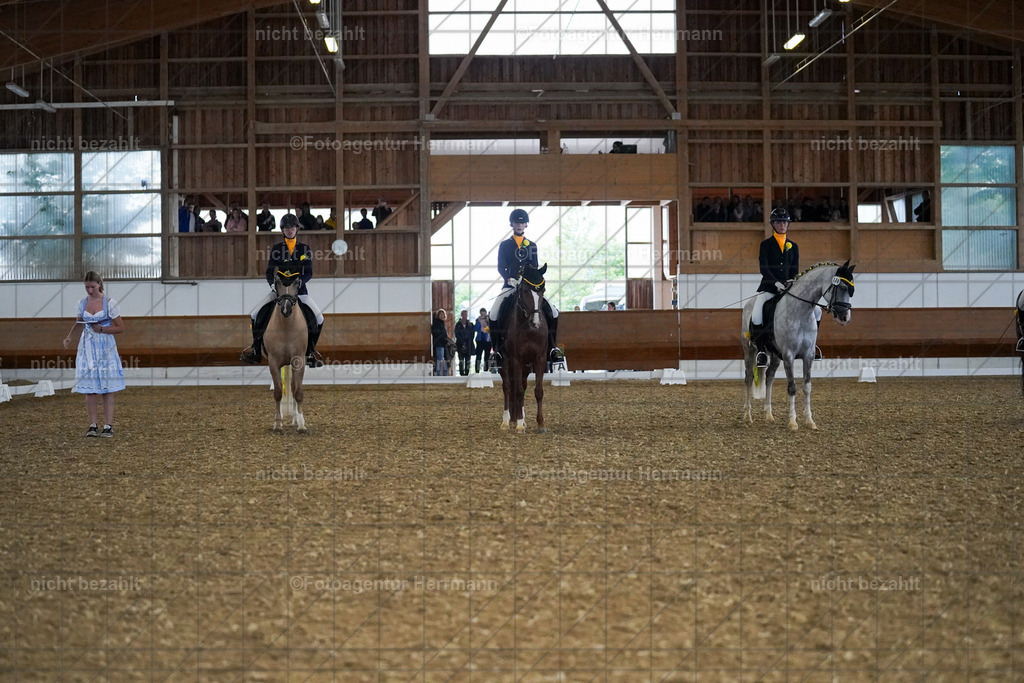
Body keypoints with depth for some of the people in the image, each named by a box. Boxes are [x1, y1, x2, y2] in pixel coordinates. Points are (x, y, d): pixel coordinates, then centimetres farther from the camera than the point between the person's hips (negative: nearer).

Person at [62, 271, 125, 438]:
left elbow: (120, 328, -2)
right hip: (87, 349, 3)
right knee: (89, 389, -1)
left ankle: (108, 426, -1)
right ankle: (93, 425, 4)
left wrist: (102, 329, -15)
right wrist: (69, 338, 2)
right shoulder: (82, 303, 6)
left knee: (107, 389, -2)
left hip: (105, 349, -3)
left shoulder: (109, 303, -4)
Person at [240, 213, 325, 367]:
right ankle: (256, 349, 4)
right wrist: (272, 283, -18)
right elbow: (269, 271, 2)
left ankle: (310, 352, 3)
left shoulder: (305, 250, 5)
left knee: (319, 319, -14)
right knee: (255, 315, -11)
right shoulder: (276, 249, 5)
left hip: (299, 290, 0)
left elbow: (309, 273, -2)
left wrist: (300, 281, -21)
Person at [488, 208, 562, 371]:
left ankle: (552, 347, -3)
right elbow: (501, 267, -1)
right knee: (494, 313, -24)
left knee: (553, 312, -14)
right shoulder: (504, 246, 8)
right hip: (510, 286, -2)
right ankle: (496, 352, -15)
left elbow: (535, 267, 8)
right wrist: (510, 278, -19)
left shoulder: (532, 246, 15)